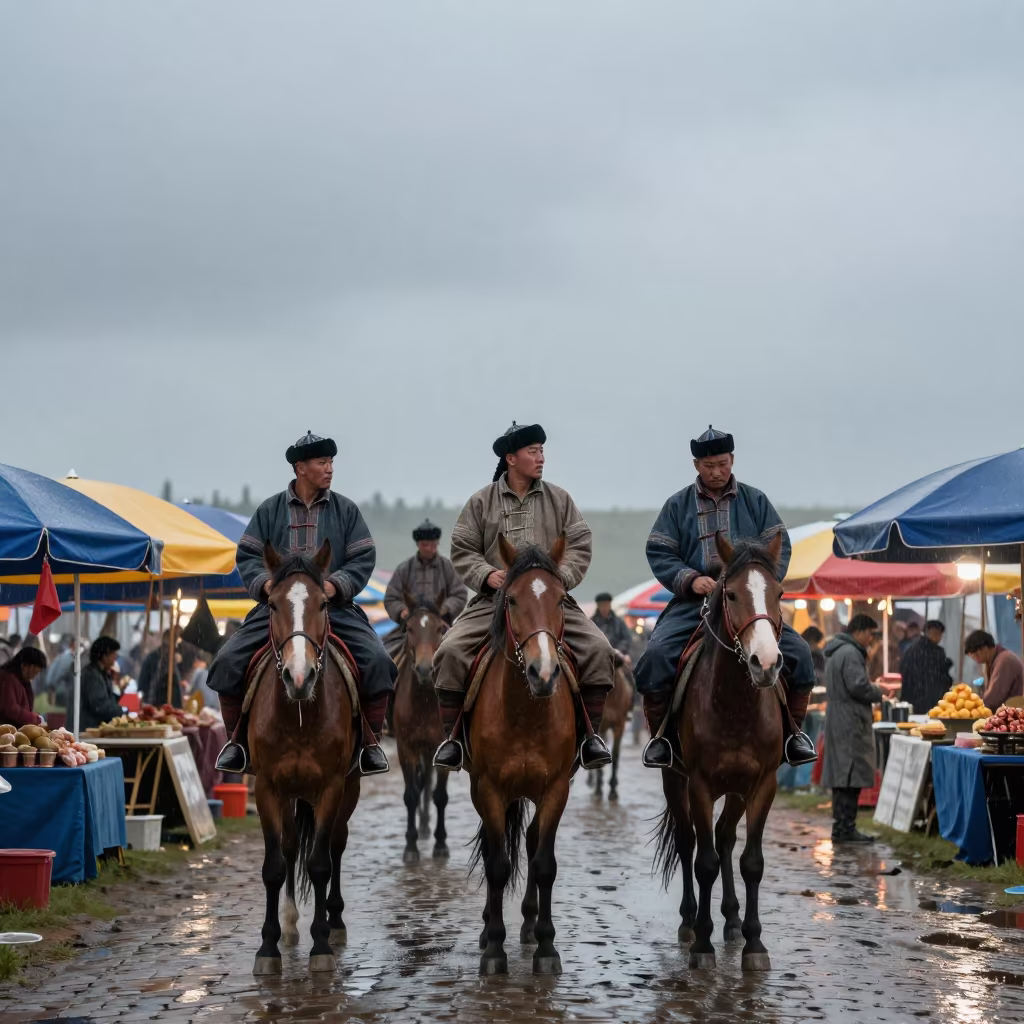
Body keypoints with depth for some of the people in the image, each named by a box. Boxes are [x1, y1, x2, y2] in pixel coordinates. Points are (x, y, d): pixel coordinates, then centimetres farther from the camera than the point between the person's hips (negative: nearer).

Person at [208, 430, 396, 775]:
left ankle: (370, 742, -2)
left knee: (377, 662, -21)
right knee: (228, 662, -15)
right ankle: (236, 740, 6)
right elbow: (247, 555, 6)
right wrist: (265, 583, -13)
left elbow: (363, 559, 1)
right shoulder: (270, 509, 7)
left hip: (336, 607, 0)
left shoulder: (345, 509, 6)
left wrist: (335, 585, -16)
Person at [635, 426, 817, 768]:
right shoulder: (677, 505, 10)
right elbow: (658, 554, 4)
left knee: (798, 652, -18)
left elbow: (779, 547, 7)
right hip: (693, 602, 0)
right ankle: (660, 734, -8)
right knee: (656, 654, -25)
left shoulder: (755, 501, 11)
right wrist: (690, 579, -14)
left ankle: (793, 730, 2)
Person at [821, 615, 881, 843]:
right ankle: (845, 829, -10)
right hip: (850, 724, -11)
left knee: (841, 775, 12)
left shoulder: (837, 651, 20)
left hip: (838, 721, 11)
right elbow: (858, 686, -21)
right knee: (851, 776, -9)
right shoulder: (850, 653, -15)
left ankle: (841, 828, 15)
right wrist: (879, 693, -5)